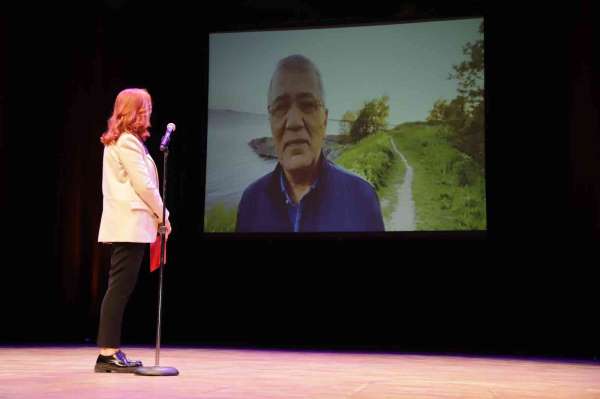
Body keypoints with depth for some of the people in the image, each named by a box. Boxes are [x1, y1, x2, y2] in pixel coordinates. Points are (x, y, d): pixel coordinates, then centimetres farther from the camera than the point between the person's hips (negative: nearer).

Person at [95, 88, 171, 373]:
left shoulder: (116, 142, 20)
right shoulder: (128, 142, -11)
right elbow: (143, 184, -15)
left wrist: (155, 215, 13)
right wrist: (162, 215, -5)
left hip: (123, 224, 10)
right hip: (131, 224, -10)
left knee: (120, 287, 9)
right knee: (120, 287, -10)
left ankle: (110, 352, 11)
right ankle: (108, 353, -9)